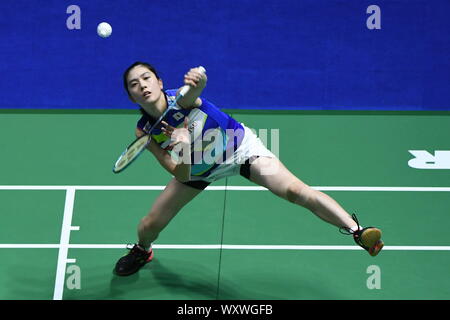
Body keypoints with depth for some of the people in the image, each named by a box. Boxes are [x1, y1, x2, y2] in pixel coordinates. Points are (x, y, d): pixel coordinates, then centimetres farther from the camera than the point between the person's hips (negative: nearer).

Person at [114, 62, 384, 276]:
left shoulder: (180, 99, -28)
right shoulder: (144, 132, -18)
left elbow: (197, 84, -53)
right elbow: (182, 175, -20)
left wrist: (197, 79, -76)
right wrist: (184, 149, -40)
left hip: (240, 146, -4)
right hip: (198, 170, 5)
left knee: (295, 190, -26)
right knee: (149, 225, 5)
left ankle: (357, 230, -28)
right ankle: (142, 251, 42)